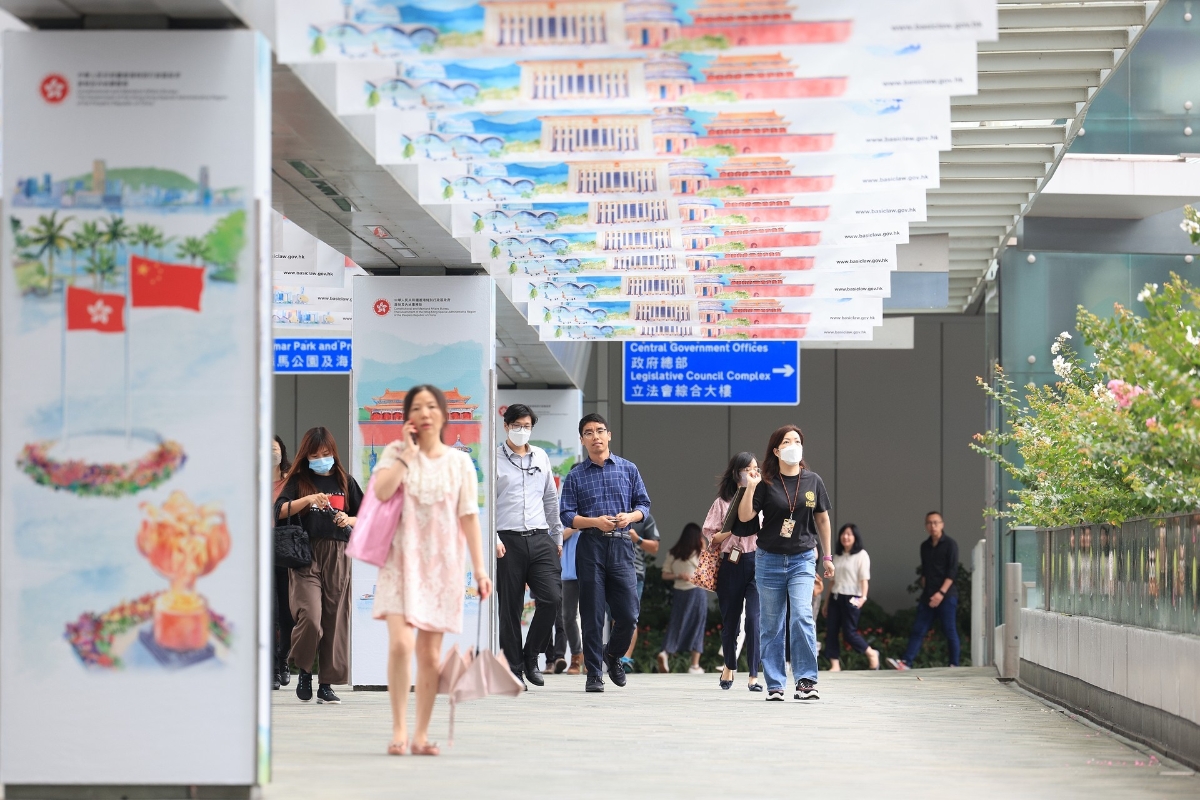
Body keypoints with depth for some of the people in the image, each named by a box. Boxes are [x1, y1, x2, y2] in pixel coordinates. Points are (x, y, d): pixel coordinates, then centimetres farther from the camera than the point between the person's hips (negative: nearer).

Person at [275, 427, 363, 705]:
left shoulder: (345, 482, 14)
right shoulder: (299, 480, 9)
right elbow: (279, 511, -5)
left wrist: (350, 520, -3)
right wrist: (308, 499, -18)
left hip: (338, 557, 2)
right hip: (306, 556, -2)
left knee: (335, 620, 1)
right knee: (310, 617, -18)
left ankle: (327, 684, 8)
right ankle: (304, 671, 5)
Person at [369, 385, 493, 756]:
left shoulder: (459, 462, 6)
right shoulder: (396, 453, 3)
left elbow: (469, 517, 4)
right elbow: (381, 490, -17)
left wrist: (480, 568, -1)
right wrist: (408, 452, -12)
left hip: (442, 564, 2)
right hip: (402, 559, -2)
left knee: (430, 652, 3)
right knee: (401, 643, -17)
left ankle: (421, 735, 10)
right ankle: (399, 730, -7)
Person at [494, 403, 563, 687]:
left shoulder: (541, 457, 15)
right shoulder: (494, 459, 1)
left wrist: (557, 537, 21)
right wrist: (493, 539, -11)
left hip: (539, 539, 4)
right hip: (508, 541, -4)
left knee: (552, 598, -10)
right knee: (510, 608, -1)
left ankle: (531, 656, 8)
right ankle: (514, 669, 7)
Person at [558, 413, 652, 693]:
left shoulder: (628, 469, 10)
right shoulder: (575, 476, 6)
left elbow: (644, 504, 12)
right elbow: (567, 515, 2)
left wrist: (630, 516, -9)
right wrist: (595, 521, -14)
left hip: (621, 546, 1)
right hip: (590, 546, -1)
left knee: (628, 614, -2)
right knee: (592, 615, -1)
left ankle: (614, 655, 26)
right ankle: (594, 673, 7)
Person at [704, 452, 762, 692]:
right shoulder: (723, 502, 9)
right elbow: (712, 537, 6)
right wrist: (734, 528, -9)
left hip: (757, 563, -1)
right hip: (731, 564, 1)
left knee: (755, 619, -13)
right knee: (730, 619, 9)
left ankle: (754, 676, -10)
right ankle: (729, 667, 33)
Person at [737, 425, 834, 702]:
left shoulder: (812, 481, 3)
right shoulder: (766, 482, -3)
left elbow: (822, 519, 13)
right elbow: (744, 517, -5)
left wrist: (827, 556, 16)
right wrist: (750, 488, -19)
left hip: (802, 559, 0)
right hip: (770, 560, 0)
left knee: (802, 616, -16)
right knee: (772, 625, 5)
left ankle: (806, 680, -12)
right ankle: (774, 685, 12)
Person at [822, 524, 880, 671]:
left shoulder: (861, 555, -3)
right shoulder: (837, 556, 15)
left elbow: (864, 579, -10)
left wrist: (863, 597, -24)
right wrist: (827, 602, 18)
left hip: (851, 598, -6)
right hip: (835, 597, 6)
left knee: (849, 632, -8)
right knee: (831, 631, -3)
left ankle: (871, 653, 13)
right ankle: (835, 665, -1)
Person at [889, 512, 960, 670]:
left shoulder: (950, 544, -4)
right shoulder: (925, 546, 13)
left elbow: (952, 572, -11)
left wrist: (941, 593, -18)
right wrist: (925, 592, 11)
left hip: (946, 596, -5)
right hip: (928, 596, 5)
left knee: (950, 631, -2)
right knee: (918, 629, -1)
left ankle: (954, 664, 6)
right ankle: (906, 662, -6)